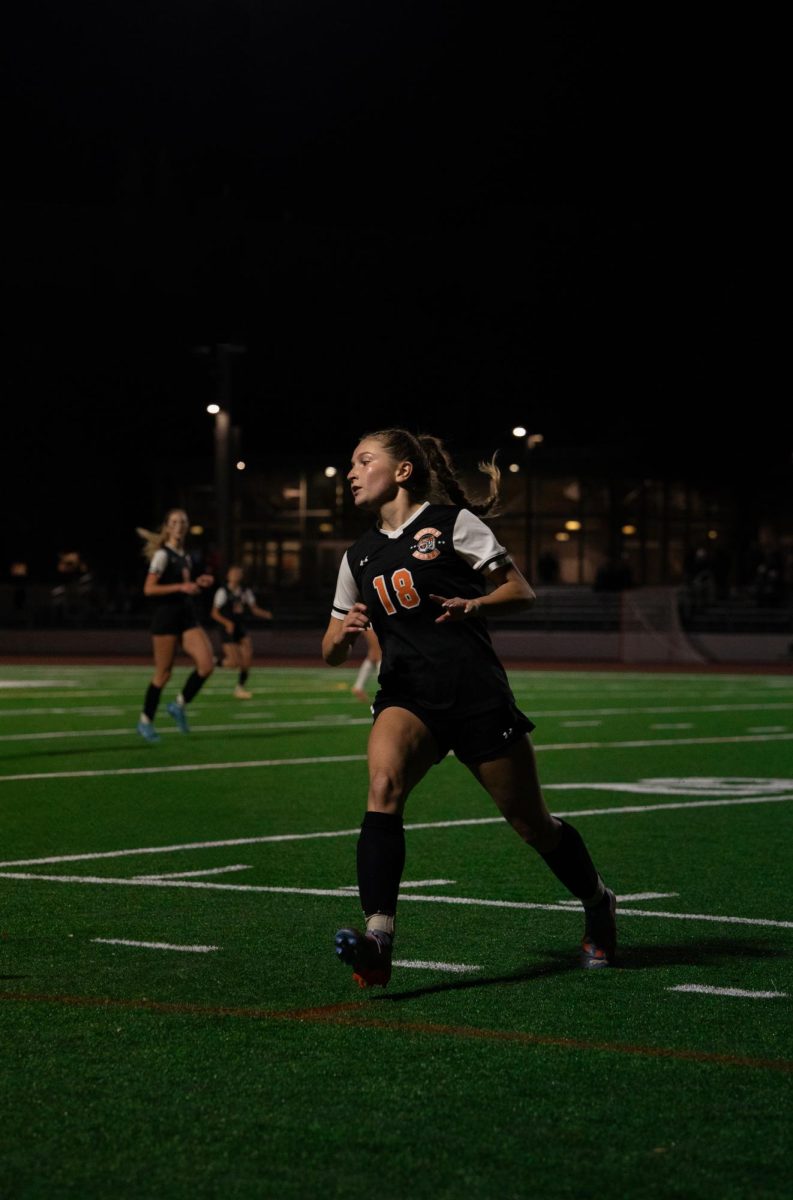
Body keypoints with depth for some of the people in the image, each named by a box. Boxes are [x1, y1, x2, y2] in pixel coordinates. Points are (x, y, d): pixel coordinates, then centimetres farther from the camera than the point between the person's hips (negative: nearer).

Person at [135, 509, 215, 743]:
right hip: (166, 617, -7)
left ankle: (180, 705, 9)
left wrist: (198, 584, 8)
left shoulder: (186, 557, 15)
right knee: (163, 673, -2)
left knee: (206, 663, -10)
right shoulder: (162, 555, -8)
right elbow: (149, 589, -16)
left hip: (187, 616, 7)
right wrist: (181, 587, -22)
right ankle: (146, 721, 13)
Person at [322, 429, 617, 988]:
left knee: (531, 822, 7)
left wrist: (475, 605, -19)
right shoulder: (359, 556, 16)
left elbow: (521, 591, 0)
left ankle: (598, 905, 37)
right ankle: (378, 939, -38)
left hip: (477, 693, -3)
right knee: (383, 783, -28)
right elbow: (332, 652, 19)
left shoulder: (452, 522, 1)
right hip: (408, 697, 3)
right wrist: (344, 631, -5)